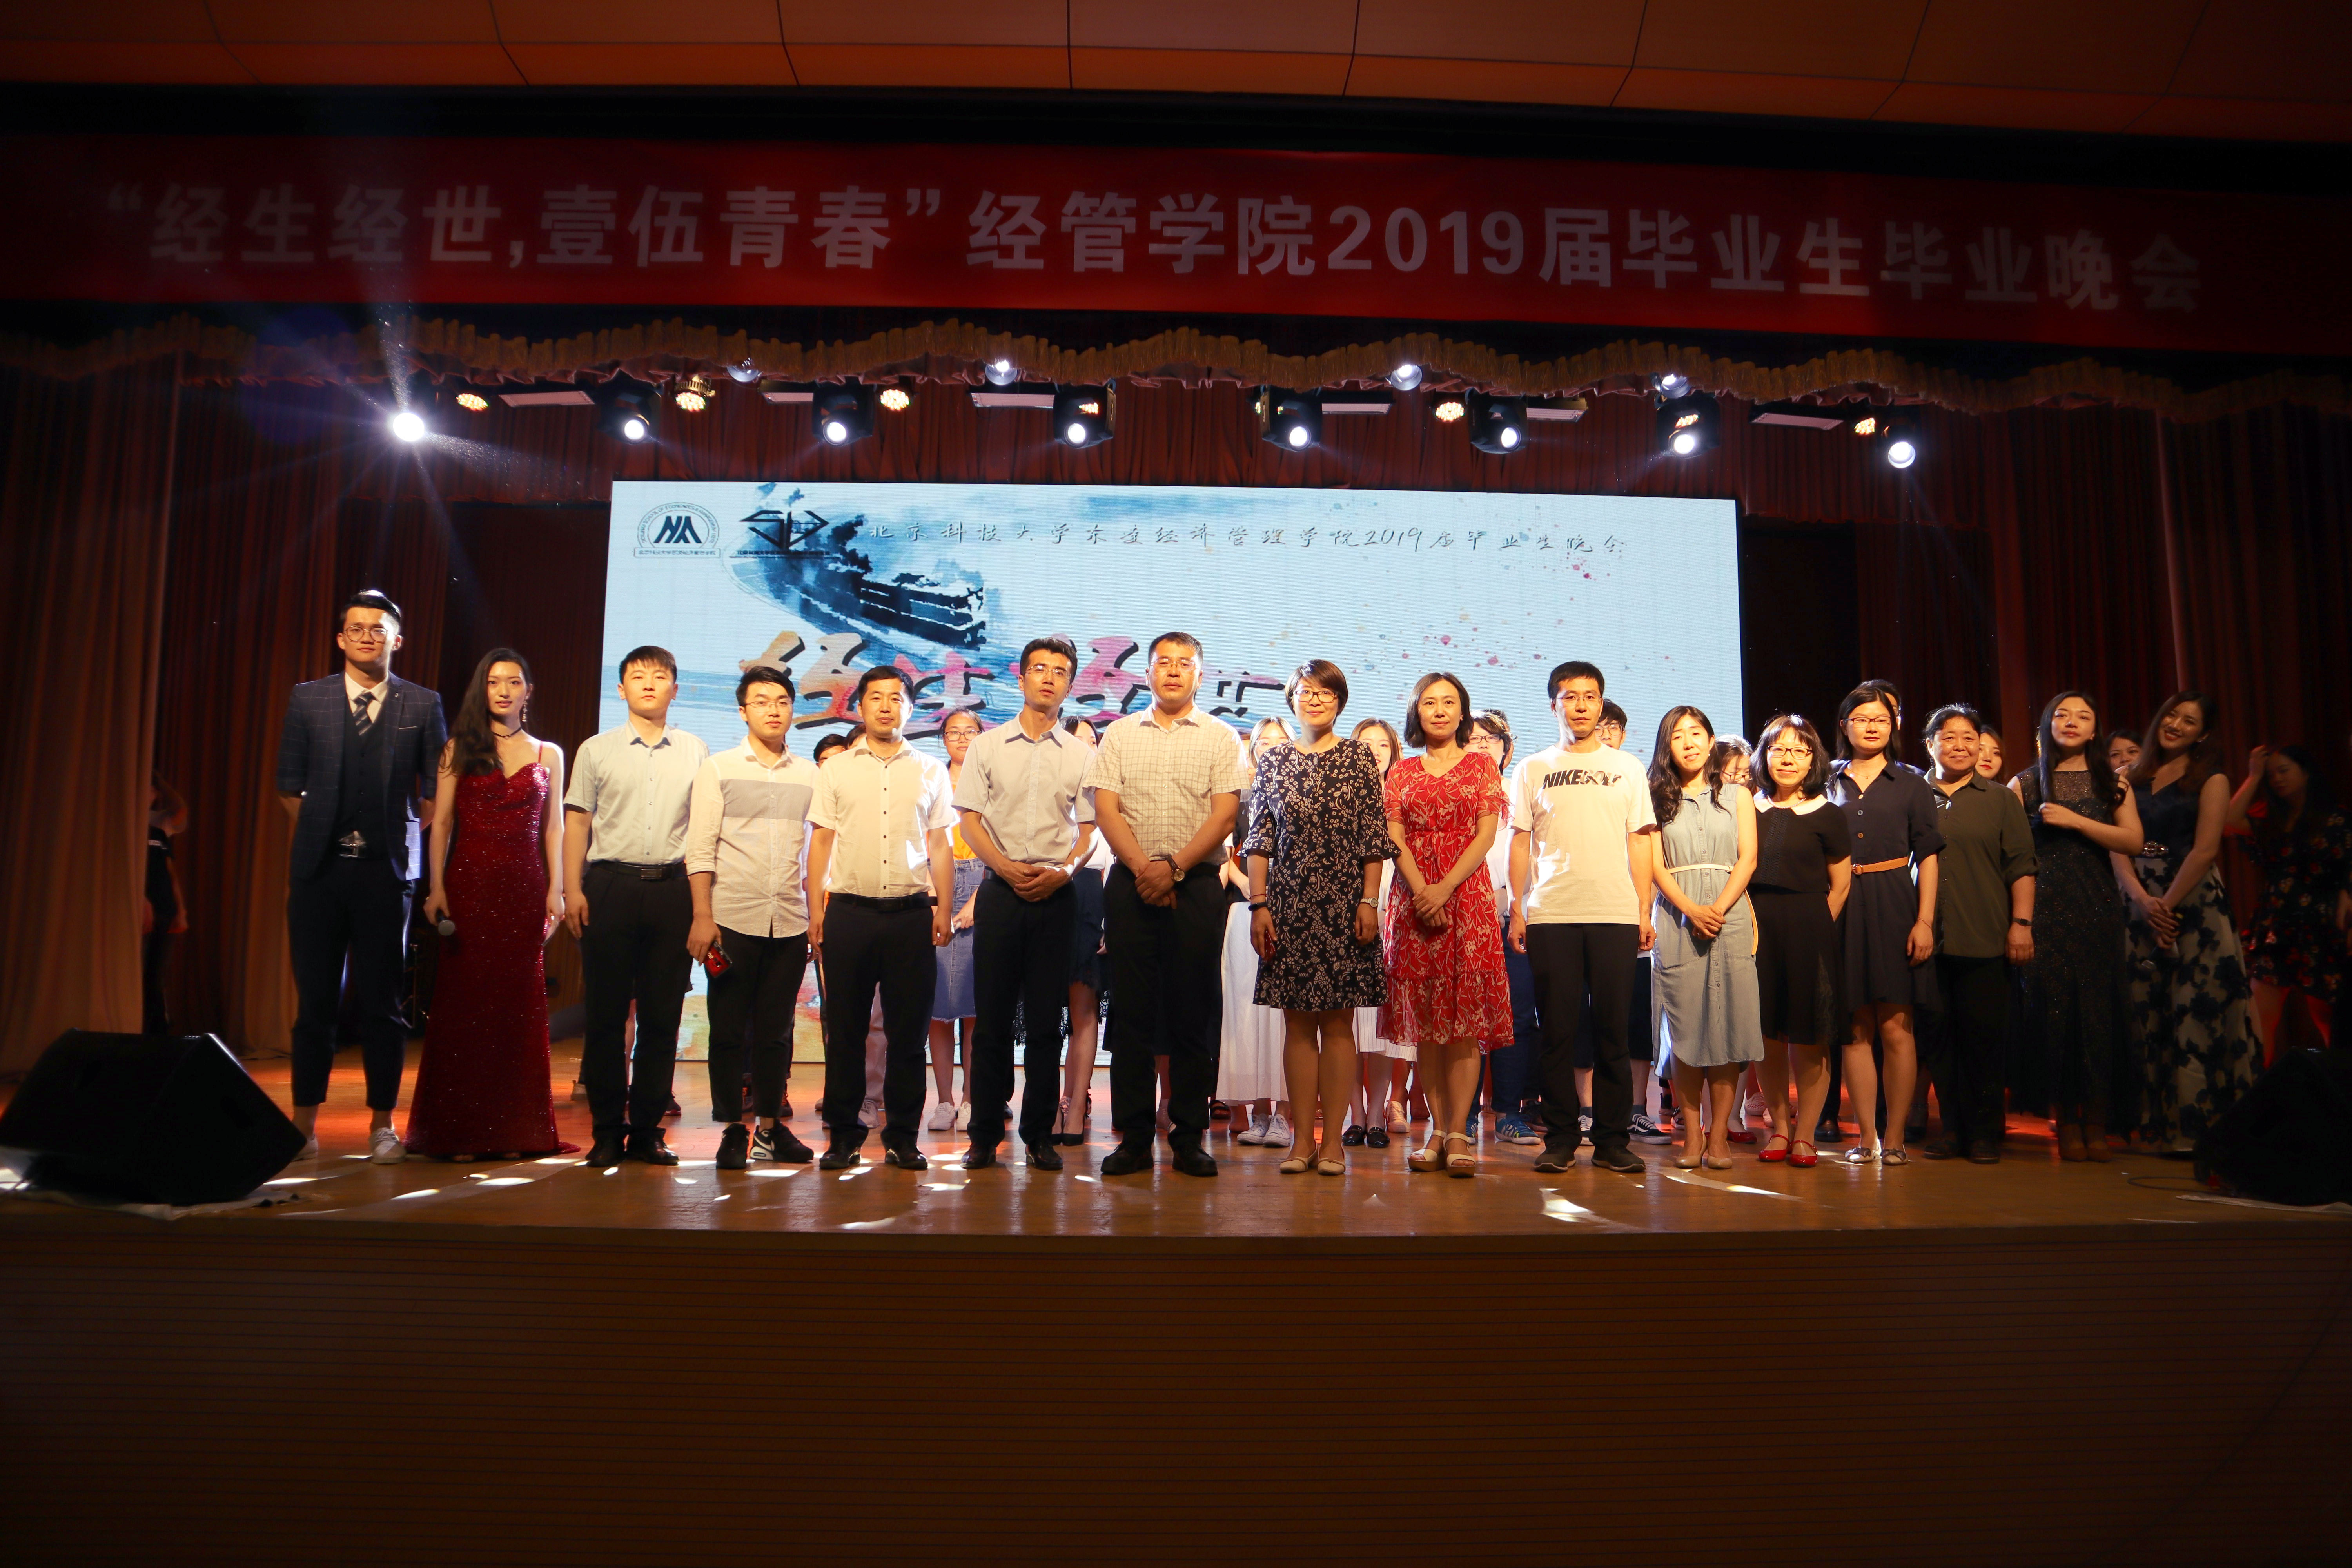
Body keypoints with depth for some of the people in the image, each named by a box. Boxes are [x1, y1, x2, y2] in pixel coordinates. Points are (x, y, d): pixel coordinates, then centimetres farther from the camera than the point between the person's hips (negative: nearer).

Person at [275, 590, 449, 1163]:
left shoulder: (423, 706, 4)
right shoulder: (308, 700, 8)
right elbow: (289, 785, 11)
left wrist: (411, 848, 2)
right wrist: (318, 838, 8)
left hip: (386, 870, -1)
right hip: (319, 869, 1)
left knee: (382, 1002, 2)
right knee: (316, 1000, 6)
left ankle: (382, 1123, 11)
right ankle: (305, 1121, 15)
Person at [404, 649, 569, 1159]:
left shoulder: (548, 755, 11)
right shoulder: (459, 749, 8)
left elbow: (554, 829, 9)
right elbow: (440, 823, 3)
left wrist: (556, 891, 1)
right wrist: (436, 887, -7)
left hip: (524, 888, 1)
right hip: (469, 884, -1)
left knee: (519, 1001, 2)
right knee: (464, 999, -1)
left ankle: (513, 1129, 10)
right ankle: (457, 1130, 7)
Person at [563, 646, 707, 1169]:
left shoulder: (695, 751, 11)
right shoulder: (596, 750, 10)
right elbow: (577, 823, 8)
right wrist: (573, 890, -3)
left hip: (673, 888, 1)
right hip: (611, 885, 0)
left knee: (663, 1016, 3)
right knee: (606, 1014, 1)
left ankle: (647, 1131, 12)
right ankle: (608, 1131, 11)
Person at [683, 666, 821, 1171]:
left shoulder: (809, 775, 11)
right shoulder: (718, 768, 5)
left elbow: (817, 848, 13)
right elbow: (700, 848, -1)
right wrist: (702, 917, -9)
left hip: (791, 921, 2)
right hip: (732, 917, -2)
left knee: (776, 1029, 8)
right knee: (729, 1028, 2)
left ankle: (770, 1125, 17)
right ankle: (733, 1129, 11)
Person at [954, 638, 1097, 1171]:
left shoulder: (1081, 755, 10)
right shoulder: (987, 746, 8)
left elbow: (1088, 828, 8)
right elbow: (970, 820, 4)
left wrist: (1064, 871, -11)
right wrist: (1008, 868, -10)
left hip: (1056, 893, 1)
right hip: (1001, 888, 0)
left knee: (1047, 1020, 3)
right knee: (992, 1016, 1)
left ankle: (1040, 1135, 12)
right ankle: (985, 1134, 10)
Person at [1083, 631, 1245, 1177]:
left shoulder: (1221, 739, 8)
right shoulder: (1120, 736, 12)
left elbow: (1225, 814, -1)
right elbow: (1106, 810, 3)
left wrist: (1174, 866, -12)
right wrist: (1144, 867, -10)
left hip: (1197, 885, -1)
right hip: (1130, 885, 1)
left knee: (1195, 1011, 1)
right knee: (1131, 1010, 2)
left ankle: (1189, 1137, 9)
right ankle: (1133, 1138, 8)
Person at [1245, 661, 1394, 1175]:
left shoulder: (1359, 757, 5)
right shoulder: (1273, 762, 10)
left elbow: (1375, 838, 2)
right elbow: (1259, 840, 7)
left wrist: (1369, 902, -6)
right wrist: (1258, 905, -1)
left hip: (1344, 905, -1)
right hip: (1289, 905, 2)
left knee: (1338, 1021, 1)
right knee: (1298, 1022, 4)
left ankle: (1333, 1138, 8)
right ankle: (1302, 1138, 9)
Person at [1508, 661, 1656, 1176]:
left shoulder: (1627, 768, 14)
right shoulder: (1533, 770, 12)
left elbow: (1639, 843, 11)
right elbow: (1521, 843, 10)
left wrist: (1644, 911, 3)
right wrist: (1517, 910, 2)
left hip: (1616, 915, 0)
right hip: (1550, 915, 0)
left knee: (1612, 1029, 1)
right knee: (1557, 1029, 0)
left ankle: (1613, 1140, 9)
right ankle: (1560, 1138, 8)